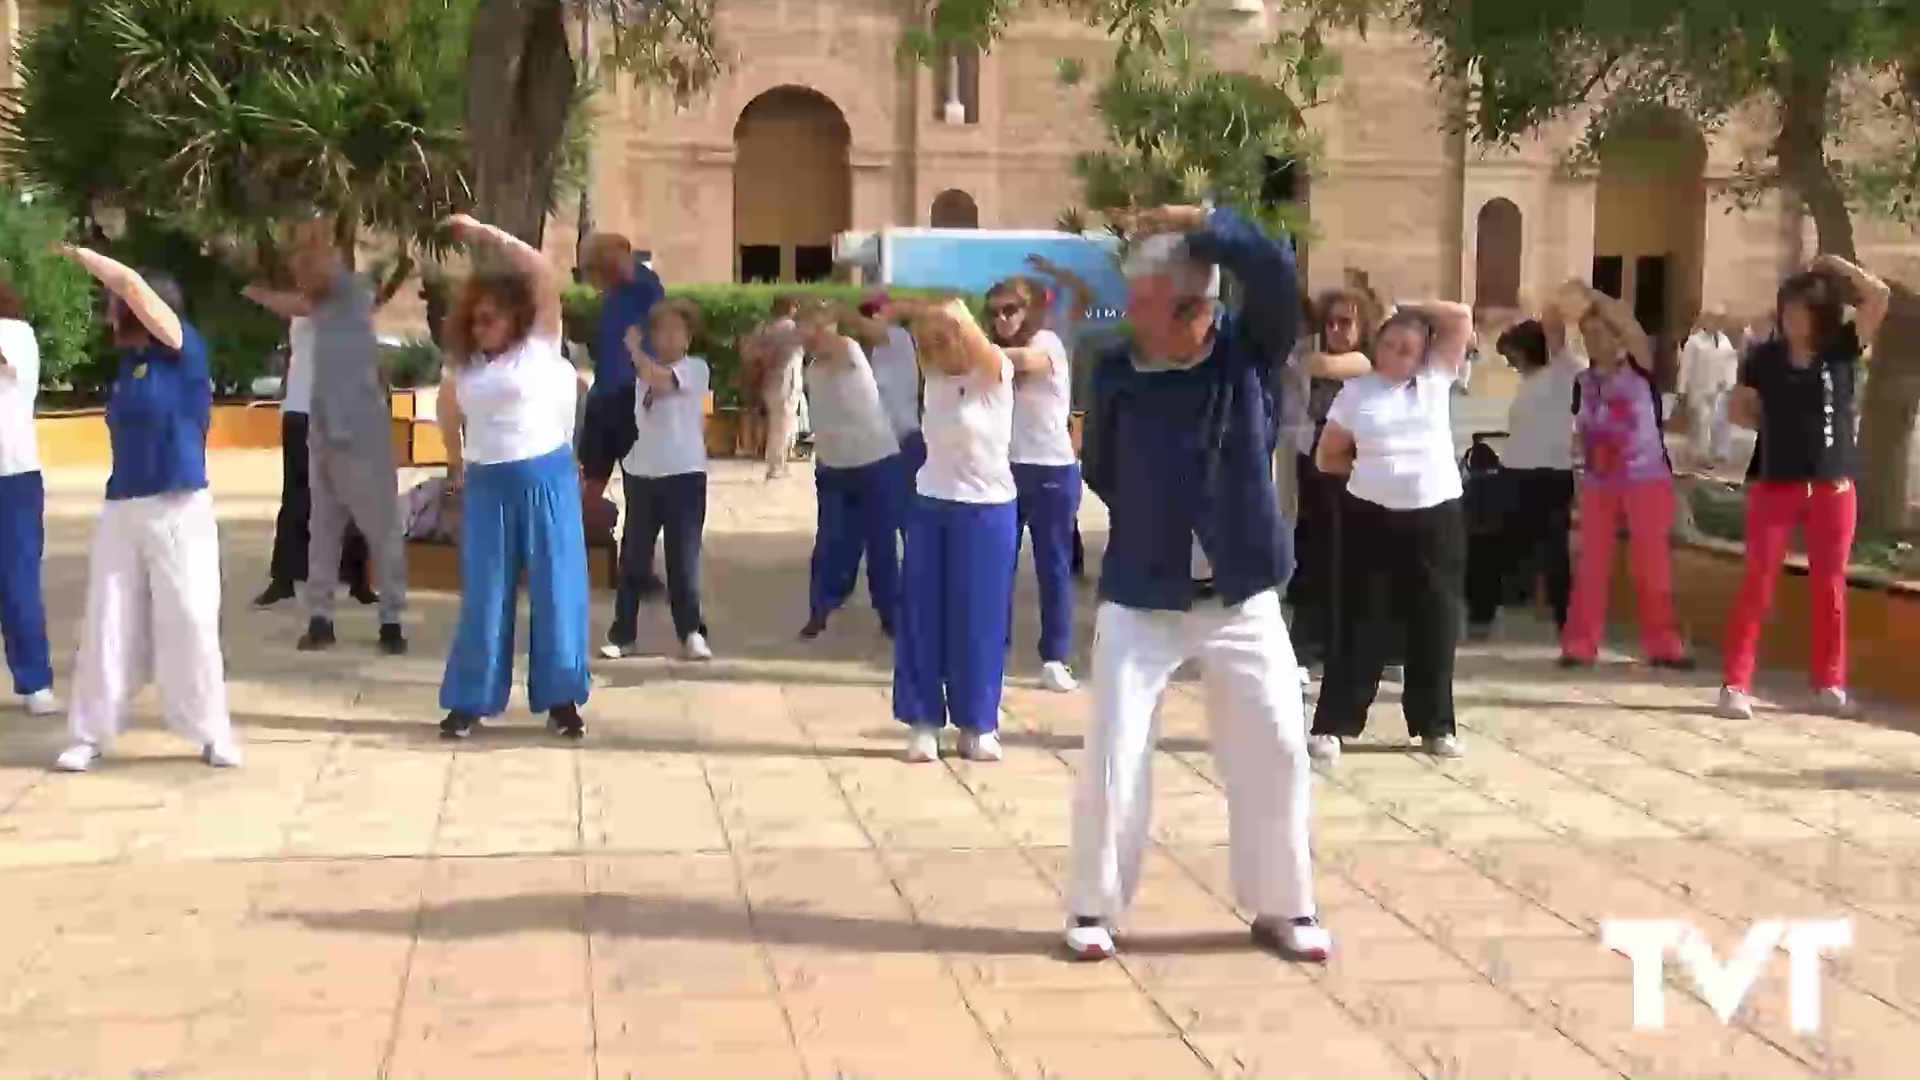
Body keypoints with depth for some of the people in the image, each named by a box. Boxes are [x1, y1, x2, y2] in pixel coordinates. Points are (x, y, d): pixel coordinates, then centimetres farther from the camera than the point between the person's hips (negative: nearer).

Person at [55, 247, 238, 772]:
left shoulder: (184, 351, -7)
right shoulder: (129, 361, 11)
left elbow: (134, 285, -13)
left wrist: (80, 254, -2)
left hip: (179, 510, -6)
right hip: (121, 509, 6)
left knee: (190, 623, -1)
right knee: (108, 623, 7)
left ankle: (213, 735, 11)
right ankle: (90, 736, 15)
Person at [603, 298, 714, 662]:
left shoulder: (696, 368, -5)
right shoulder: (647, 369, 13)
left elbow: (661, 381, -24)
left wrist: (635, 350, -13)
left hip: (684, 474, -5)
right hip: (641, 473, 5)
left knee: (683, 557, -2)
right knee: (633, 557, 6)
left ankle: (691, 633, 7)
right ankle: (622, 634, 13)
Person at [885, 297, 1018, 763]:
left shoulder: (995, 373, -10)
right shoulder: (934, 374, 4)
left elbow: (963, 325, -27)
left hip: (987, 510, -4)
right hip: (930, 506, 4)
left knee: (979, 620, 3)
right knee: (923, 618, 4)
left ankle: (977, 724, 15)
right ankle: (924, 722, 13)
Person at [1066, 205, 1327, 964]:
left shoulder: (1249, 351, -7)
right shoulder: (1116, 372, -6)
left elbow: (1277, 271, -25)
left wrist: (1196, 221, -24)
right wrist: (1145, 519, 2)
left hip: (1243, 600, 1)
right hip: (1140, 601, 0)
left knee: (1276, 749, 5)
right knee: (1112, 754, -3)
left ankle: (1283, 908, 23)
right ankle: (1094, 908, 14)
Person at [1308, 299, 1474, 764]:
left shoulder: (1436, 380, 5)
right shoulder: (1356, 392, 3)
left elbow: (1463, 318, -1)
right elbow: (1326, 457, 7)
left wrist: (1409, 309, 3)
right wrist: (1370, 467, -2)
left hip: (1437, 515, 1)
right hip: (1371, 516, -1)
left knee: (1435, 622, 7)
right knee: (1361, 622, 0)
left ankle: (1435, 725, 19)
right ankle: (1333, 725, 5)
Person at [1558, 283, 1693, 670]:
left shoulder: (1640, 369, -6)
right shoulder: (1582, 382, 7)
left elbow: (1630, 324, -21)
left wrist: (1590, 293, -23)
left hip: (1646, 479, -4)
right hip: (1598, 482, 4)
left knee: (1652, 562, -1)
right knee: (1591, 562, 3)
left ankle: (1662, 644, 5)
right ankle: (1580, 644, 6)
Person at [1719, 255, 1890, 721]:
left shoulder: (1842, 349, 0)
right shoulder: (1765, 357, 1)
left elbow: (1880, 297, -8)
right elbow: (1738, 409, 11)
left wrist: (1837, 266, -4)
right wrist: (1775, 426, 0)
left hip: (1832, 486, 1)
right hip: (1775, 484, -1)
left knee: (1829, 586, 8)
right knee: (1757, 583, -4)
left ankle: (1830, 682, 20)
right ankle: (1735, 684, -4)